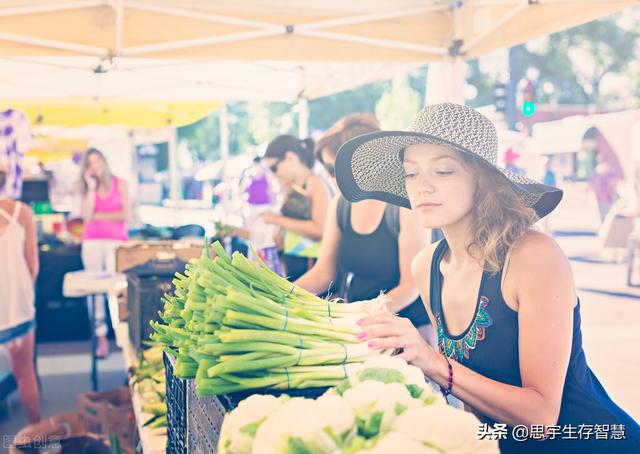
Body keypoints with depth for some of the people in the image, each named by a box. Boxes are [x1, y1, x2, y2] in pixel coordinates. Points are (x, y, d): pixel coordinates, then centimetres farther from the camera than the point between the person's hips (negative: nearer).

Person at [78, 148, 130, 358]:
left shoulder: (120, 184, 7)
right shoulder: (87, 189, 13)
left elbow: (125, 214, -3)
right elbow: (86, 216, -3)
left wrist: (98, 216, -1)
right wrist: (92, 188, -2)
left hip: (116, 241, -3)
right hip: (92, 242, 3)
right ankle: (101, 337, 2)